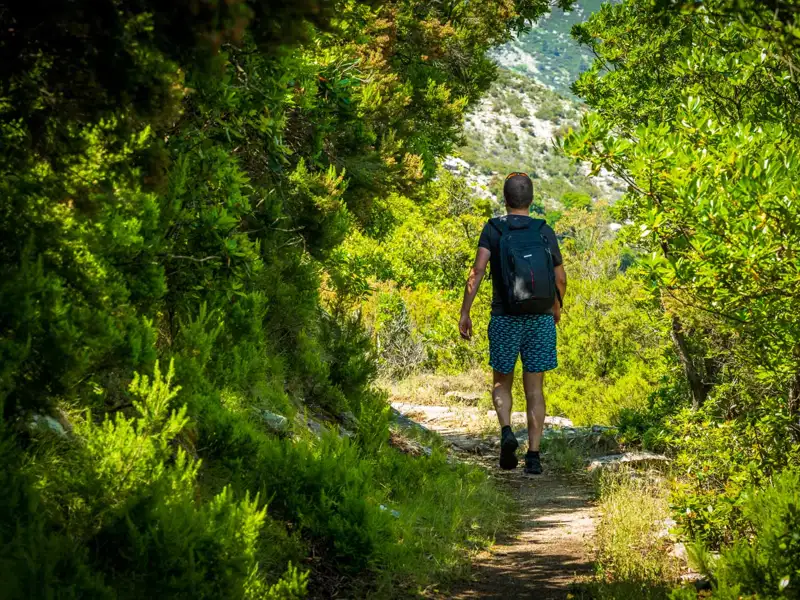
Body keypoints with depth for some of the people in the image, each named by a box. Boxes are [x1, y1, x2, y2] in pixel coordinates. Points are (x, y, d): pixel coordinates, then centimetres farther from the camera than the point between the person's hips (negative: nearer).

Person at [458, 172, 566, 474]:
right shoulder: (545, 231, 3)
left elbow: (478, 270, -13)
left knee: (501, 383, 16)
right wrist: (557, 307, 26)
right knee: (534, 390, 5)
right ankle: (533, 455, 0)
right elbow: (560, 278, 7)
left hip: (505, 319, -1)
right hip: (540, 319, 1)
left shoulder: (493, 229, -1)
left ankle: (507, 432, -9)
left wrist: (465, 312, -11)